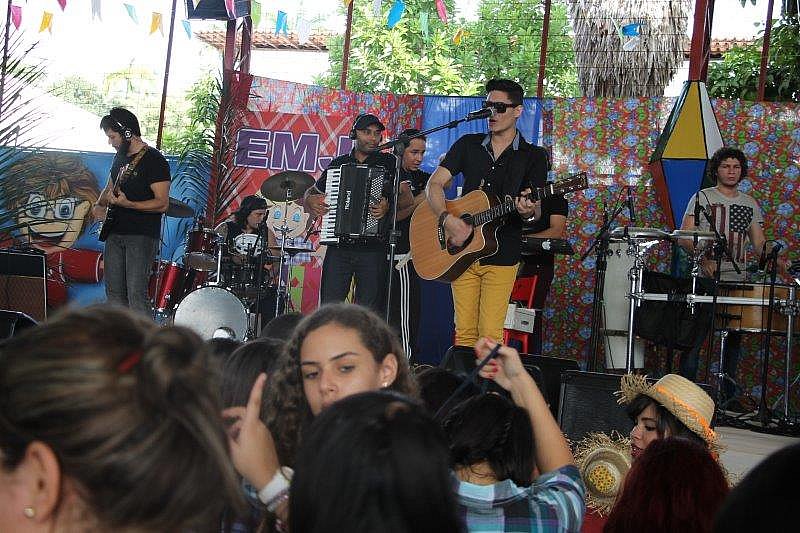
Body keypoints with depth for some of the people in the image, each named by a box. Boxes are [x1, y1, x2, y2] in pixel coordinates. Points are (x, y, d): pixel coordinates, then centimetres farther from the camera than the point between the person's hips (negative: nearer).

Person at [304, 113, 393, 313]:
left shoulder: (389, 163, 7)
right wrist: (311, 201, 2)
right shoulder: (339, 164, 16)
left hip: (372, 247, -2)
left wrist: (388, 206, -21)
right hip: (338, 245, 2)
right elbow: (311, 192, 24)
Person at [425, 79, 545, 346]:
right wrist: (447, 219, -14)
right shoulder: (468, 144, 11)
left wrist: (528, 211, -26)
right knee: (464, 333, 4)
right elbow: (434, 184, 4)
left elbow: (536, 212, -1)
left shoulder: (533, 156, 4)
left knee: (490, 335, -9)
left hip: (502, 255, -3)